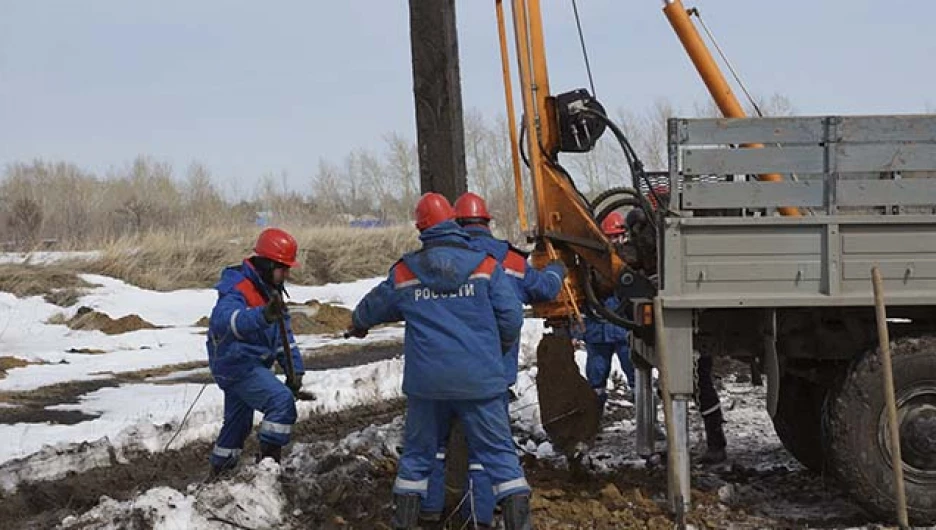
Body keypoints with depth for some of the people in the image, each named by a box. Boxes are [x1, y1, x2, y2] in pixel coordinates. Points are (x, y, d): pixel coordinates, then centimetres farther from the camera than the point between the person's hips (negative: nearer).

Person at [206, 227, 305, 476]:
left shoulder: (270, 291, 9)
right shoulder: (236, 291, -23)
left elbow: (284, 333, 14)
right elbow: (225, 320, -45)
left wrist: (294, 369, 5)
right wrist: (263, 316, -61)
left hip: (251, 366, 10)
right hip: (237, 364, -10)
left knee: (238, 422, 22)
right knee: (281, 399, -25)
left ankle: (219, 469, 37)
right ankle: (269, 459, -20)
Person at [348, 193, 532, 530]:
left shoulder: (404, 273, 5)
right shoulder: (486, 265, -2)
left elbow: (372, 308, 22)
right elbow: (511, 318, -3)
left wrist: (358, 325, 46)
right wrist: (497, 352, 18)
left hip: (426, 382, 2)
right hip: (479, 380, -2)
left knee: (417, 454, 15)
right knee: (499, 452, 4)